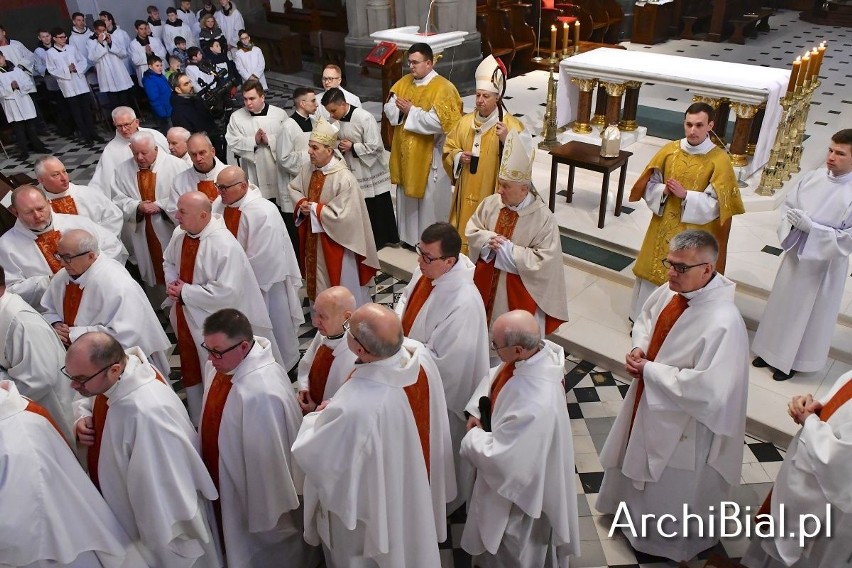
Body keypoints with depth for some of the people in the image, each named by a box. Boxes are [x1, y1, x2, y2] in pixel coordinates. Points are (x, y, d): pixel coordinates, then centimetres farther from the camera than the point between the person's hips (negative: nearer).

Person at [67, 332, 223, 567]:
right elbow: (88, 400, 10)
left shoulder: (148, 413, -42)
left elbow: (168, 488, -33)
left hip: (157, 522, -8)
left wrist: (162, 549, -20)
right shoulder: (106, 378, -15)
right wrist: (83, 419, -13)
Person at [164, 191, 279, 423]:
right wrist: (172, 283, -7)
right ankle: (197, 422, 47)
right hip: (186, 319, 8)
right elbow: (168, 262, 14)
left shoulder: (225, 245, -28)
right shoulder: (179, 234, -5)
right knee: (192, 373, 25)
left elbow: (227, 292, -31)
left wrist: (185, 293, -23)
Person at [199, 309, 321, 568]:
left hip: (256, 489, -8)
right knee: (238, 543, 31)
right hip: (225, 478, 8)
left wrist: (266, 512, -17)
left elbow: (268, 457, -27)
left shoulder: (261, 393, -38)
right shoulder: (219, 364, -10)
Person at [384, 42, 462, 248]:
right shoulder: (403, 82, 7)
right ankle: (409, 236, 34)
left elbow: (438, 122, -25)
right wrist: (401, 109, -16)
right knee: (407, 195, 17)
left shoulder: (442, 88, -15)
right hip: (406, 152, 7)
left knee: (430, 200, 4)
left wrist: (411, 111, -19)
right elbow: (389, 109, 6)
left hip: (430, 155, -7)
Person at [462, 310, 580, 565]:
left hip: (520, 480, -8)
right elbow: (494, 377, 0)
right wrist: (475, 411, -9)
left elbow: (497, 455, -34)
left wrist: (473, 436, -16)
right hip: (517, 451, 8)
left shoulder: (535, 406, -45)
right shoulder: (538, 350, -21)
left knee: (511, 546, 23)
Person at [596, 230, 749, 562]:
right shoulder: (671, 291, -11)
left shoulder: (723, 323, -34)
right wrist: (640, 348, -11)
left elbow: (708, 389, -34)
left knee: (670, 484, 18)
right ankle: (632, 504, 59)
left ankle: (666, 538, 45)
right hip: (649, 400, 8)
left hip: (681, 421, -8)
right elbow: (645, 319, 9)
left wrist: (649, 370, -25)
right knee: (637, 457, 31)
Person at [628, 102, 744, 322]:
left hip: (694, 235, -4)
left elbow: (716, 204, -13)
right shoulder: (669, 150, -2)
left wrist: (685, 195, -24)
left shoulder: (719, 160, -12)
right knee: (653, 273, 14)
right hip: (662, 227, 4)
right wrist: (663, 191, -16)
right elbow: (649, 185, 4)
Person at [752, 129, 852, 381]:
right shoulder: (811, 178, -7)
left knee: (808, 313, 12)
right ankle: (772, 350, 37)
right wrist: (793, 222, -17)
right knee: (782, 303, 18)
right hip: (795, 254, 4)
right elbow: (787, 206, 4)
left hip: (825, 264, -4)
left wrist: (811, 227, -25)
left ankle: (792, 361, 31)